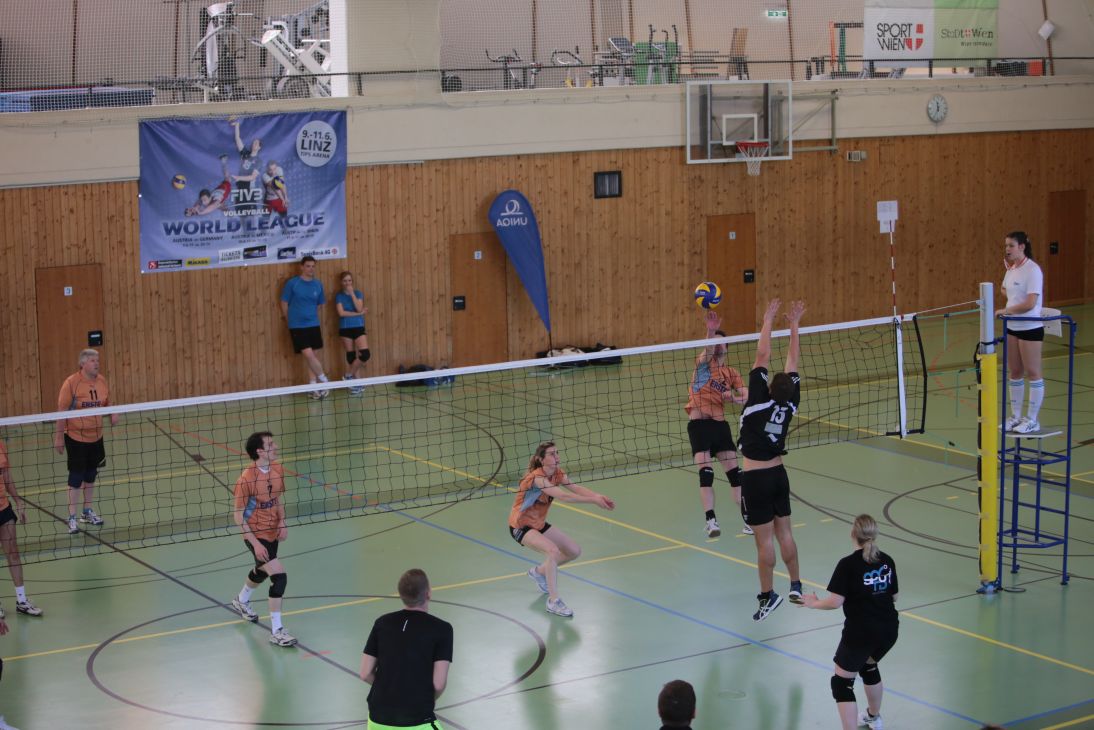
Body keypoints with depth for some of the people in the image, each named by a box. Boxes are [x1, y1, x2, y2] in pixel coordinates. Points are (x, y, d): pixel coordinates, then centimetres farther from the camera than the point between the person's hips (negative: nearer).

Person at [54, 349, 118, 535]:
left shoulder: (102, 381, 0)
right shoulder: (71, 383, -16)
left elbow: (107, 404, 12)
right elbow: (62, 411, -13)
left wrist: (113, 414, -10)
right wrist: (59, 437, -13)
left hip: (96, 436, 5)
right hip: (75, 437, -5)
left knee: (91, 475, 16)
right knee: (76, 477, -1)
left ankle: (87, 512, 31)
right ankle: (72, 518, 7)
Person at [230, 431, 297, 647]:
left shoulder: (277, 469, -2)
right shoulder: (246, 479, -24)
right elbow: (238, 515, -18)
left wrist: (282, 523, -2)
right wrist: (255, 543, -22)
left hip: (272, 532, 8)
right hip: (256, 535, -8)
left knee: (262, 572, 28)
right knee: (279, 577, -17)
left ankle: (241, 601, 59)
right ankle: (276, 631, -9)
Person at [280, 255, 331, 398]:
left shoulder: (317, 284, 5)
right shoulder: (292, 283, -6)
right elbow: (284, 303, 1)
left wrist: (313, 318, 10)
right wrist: (291, 320, 5)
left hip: (313, 325, 4)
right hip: (297, 327, -4)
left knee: (310, 357, 7)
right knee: (308, 354, -13)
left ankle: (313, 387, 14)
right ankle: (325, 381, 1)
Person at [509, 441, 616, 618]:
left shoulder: (557, 473, -6)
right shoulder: (537, 477, -30)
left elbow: (575, 488, -22)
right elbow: (563, 496, -41)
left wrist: (598, 496, -39)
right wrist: (593, 500, -44)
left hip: (539, 524, 9)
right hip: (521, 526, -9)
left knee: (574, 551, 9)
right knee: (553, 551, -31)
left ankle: (539, 572, 30)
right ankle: (553, 602, -25)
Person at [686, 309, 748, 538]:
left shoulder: (731, 373, 12)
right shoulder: (703, 362, 2)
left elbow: (747, 398, 1)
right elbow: (708, 349, -22)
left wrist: (732, 396, -19)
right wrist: (711, 331, -42)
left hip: (720, 423, 4)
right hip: (698, 424, -4)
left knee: (734, 472, 1)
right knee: (705, 472, -14)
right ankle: (711, 520, -12)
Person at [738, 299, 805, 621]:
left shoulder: (760, 402, -19)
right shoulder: (790, 406, -4)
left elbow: (762, 357, -18)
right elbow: (792, 364, 3)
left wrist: (768, 321, -12)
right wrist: (793, 325, 8)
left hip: (756, 478, -6)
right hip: (778, 474, 6)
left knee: (764, 539, -2)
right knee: (784, 532, 15)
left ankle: (768, 595, 3)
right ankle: (796, 587, 22)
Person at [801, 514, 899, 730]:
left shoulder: (848, 565, -15)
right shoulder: (887, 562, 3)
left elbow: (836, 601, -17)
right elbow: (894, 596, 12)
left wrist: (814, 603, 0)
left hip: (860, 631, -7)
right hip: (888, 630, 7)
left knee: (842, 683, 5)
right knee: (869, 666, 34)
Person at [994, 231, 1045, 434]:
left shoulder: (1032, 270, -16)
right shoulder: (1012, 269, 8)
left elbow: (1030, 303, -23)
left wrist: (1006, 310, -20)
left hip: (1030, 328, -8)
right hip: (1012, 327, 8)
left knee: (1032, 373, 1)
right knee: (1015, 373, 11)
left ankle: (1032, 420, 7)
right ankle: (1016, 416, 19)